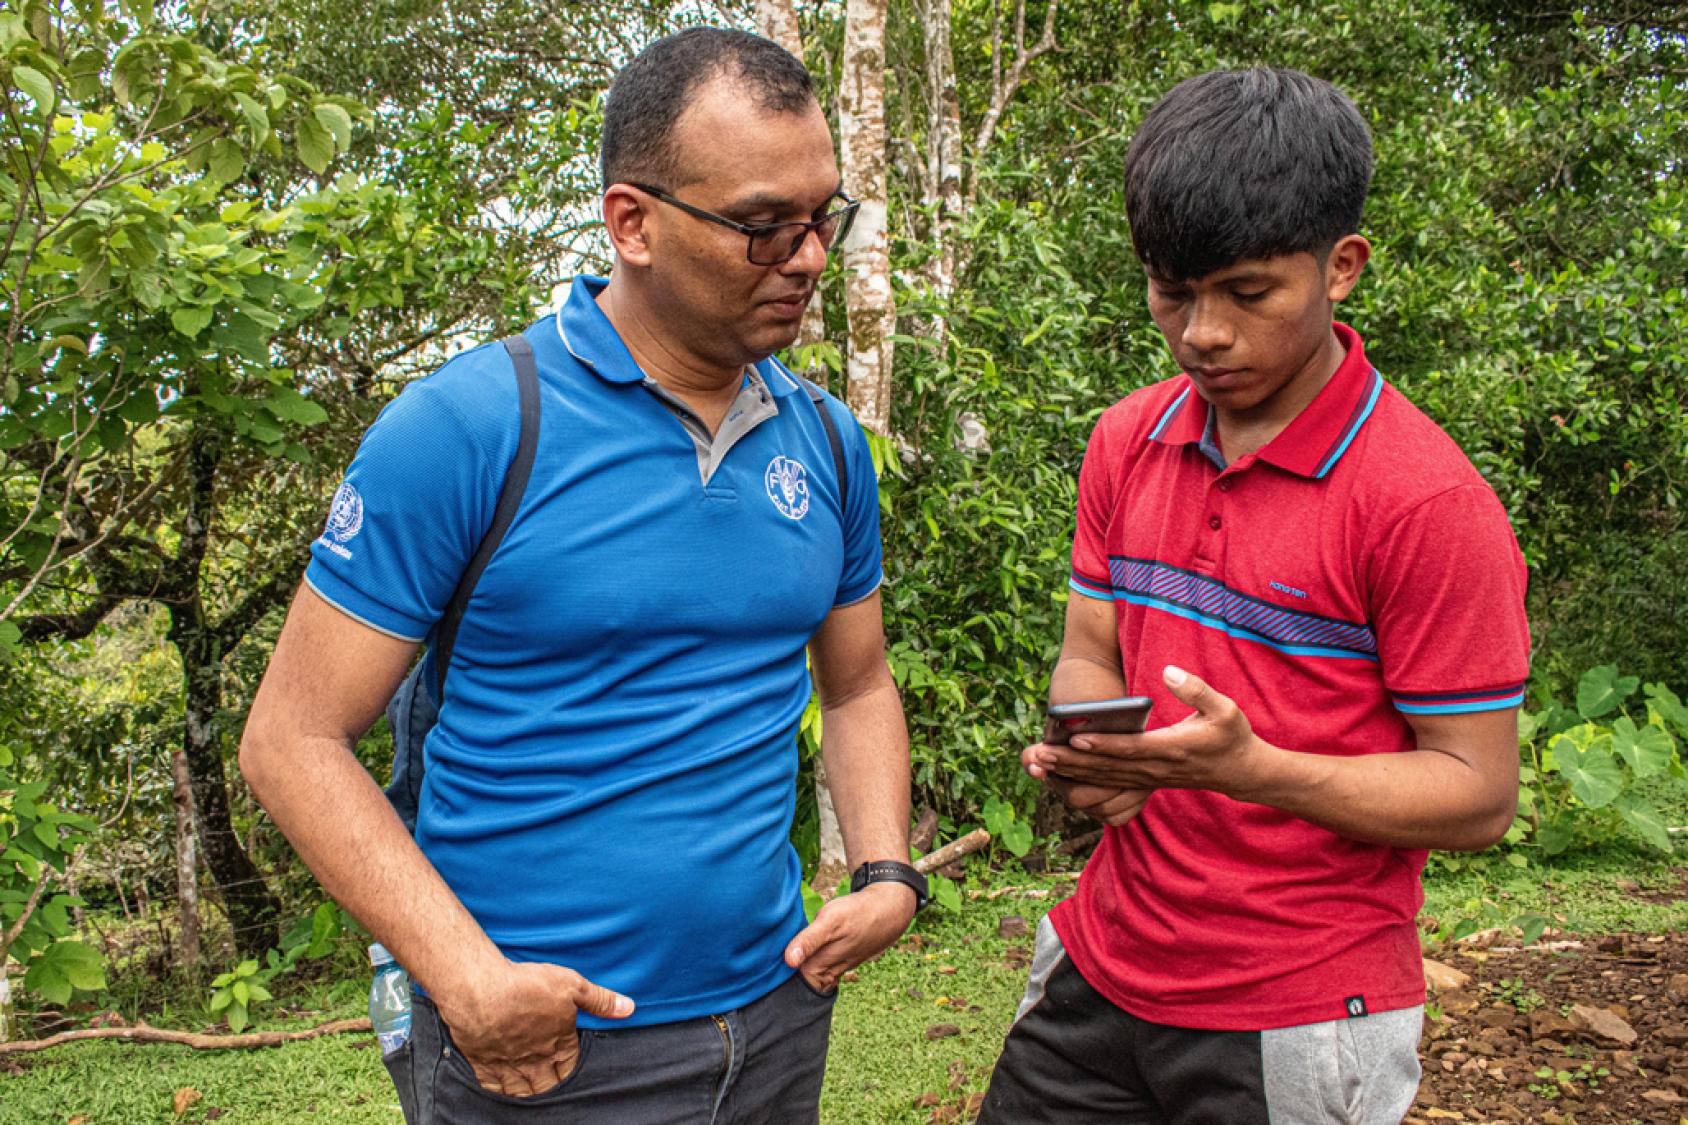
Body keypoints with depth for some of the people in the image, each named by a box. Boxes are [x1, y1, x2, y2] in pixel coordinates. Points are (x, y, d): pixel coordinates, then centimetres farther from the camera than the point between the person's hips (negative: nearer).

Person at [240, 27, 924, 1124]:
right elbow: (294, 739, -13)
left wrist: (886, 876, -2)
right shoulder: (463, 428, -15)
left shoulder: (828, 444, 1)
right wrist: (467, 979, -21)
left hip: (777, 1008, 6)